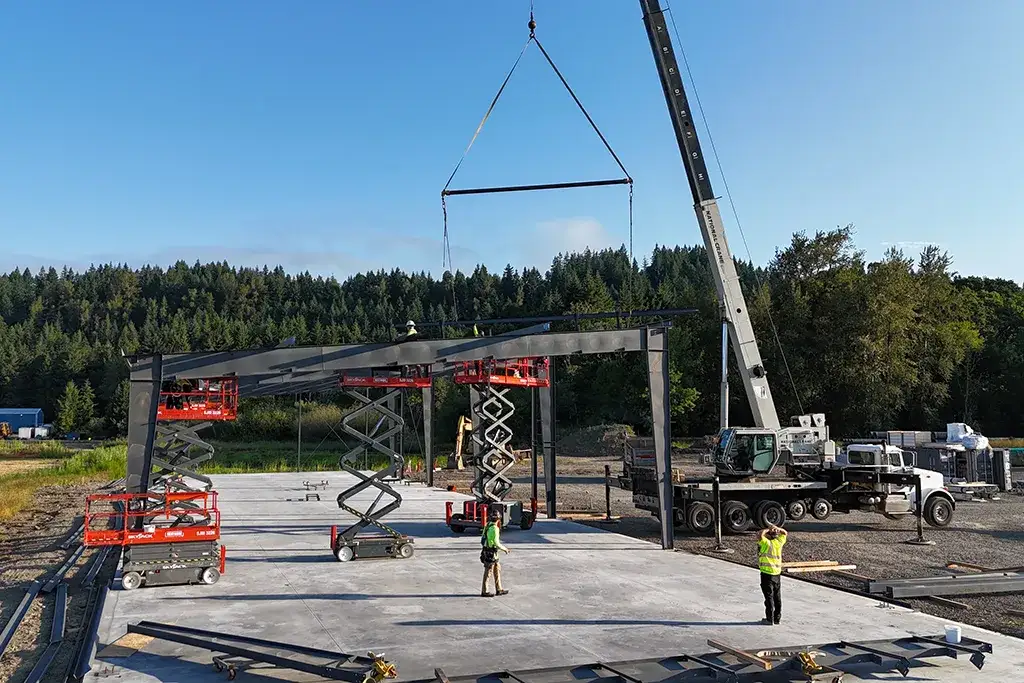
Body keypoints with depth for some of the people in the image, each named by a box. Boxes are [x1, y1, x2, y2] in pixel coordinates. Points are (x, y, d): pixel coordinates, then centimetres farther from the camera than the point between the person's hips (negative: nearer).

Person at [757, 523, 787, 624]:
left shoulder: (766, 543, -13)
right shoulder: (778, 542, 3)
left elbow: (760, 535, -30)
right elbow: (784, 533, 19)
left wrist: (767, 530, -13)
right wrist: (777, 528, 4)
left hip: (767, 573, -6)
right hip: (777, 574, 6)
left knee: (769, 596, -1)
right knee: (777, 597, 14)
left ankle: (770, 619, 3)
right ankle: (777, 618, 20)